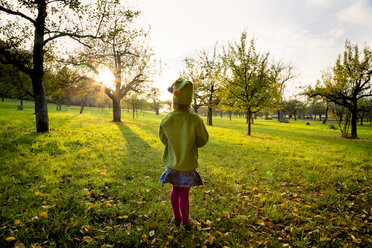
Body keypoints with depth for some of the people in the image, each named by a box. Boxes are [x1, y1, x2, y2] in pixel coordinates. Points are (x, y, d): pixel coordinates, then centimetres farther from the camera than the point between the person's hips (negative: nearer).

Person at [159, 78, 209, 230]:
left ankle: (177, 218, 36)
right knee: (184, 193, 11)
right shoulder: (195, 120, -22)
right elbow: (203, 141, -9)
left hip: (172, 162, 3)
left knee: (175, 190, 20)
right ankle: (185, 221, 30)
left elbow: (163, 140, 2)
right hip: (188, 163, -3)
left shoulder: (167, 120, -14)